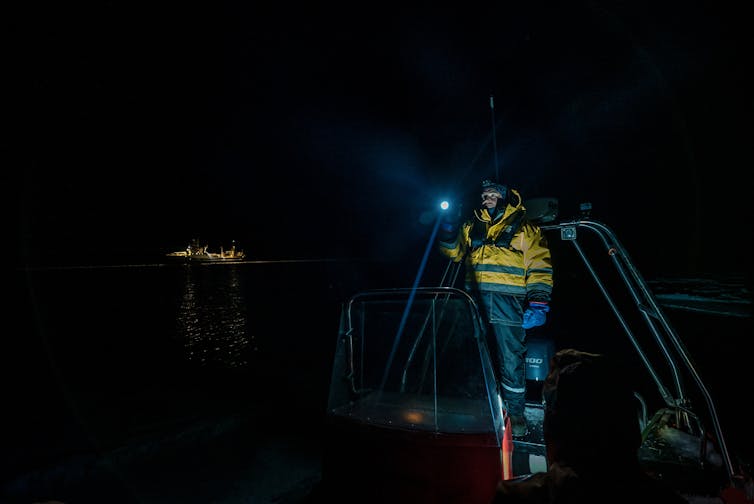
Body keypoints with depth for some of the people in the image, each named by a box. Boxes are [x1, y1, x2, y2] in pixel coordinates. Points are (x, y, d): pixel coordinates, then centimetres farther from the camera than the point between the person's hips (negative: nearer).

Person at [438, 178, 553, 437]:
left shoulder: (523, 227, 5)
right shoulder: (472, 226, 18)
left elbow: (540, 267, 0)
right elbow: (454, 252, 27)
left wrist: (538, 303, -10)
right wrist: (448, 231, 7)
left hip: (507, 301, -4)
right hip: (475, 299, 4)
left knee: (511, 359, 0)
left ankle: (515, 413, 18)